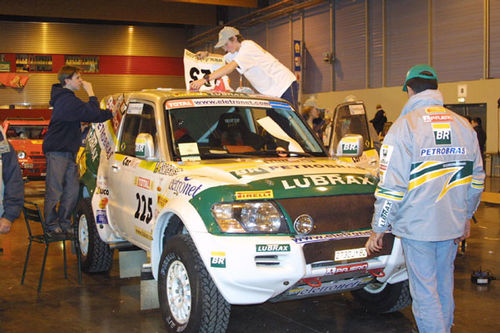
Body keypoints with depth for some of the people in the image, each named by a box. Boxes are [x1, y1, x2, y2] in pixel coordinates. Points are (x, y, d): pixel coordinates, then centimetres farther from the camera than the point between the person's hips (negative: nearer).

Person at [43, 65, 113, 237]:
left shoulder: (66, 98, 18)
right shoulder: (66, 99, -16)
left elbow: (87, 115, 18)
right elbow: (92, 113, -21)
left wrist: (111, 113, 7)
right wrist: (90, 91, -10)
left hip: (69, 151, 10)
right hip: (57, 152, -10)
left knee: (72, 190, 10)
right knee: (54, 191, -2)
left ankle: (64, 223, 18)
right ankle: (52, 226, 6)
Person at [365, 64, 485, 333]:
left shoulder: (405, 125, -12)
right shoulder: (462, 125, 5)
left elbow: (391, 186, -15)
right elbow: (477, 179, 12)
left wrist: (378, 230, -7)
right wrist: (466, 215, 24)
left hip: (417, 225, -6)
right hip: (452, 223, 6)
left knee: (424, 291, 3)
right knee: (444, 285, 20)